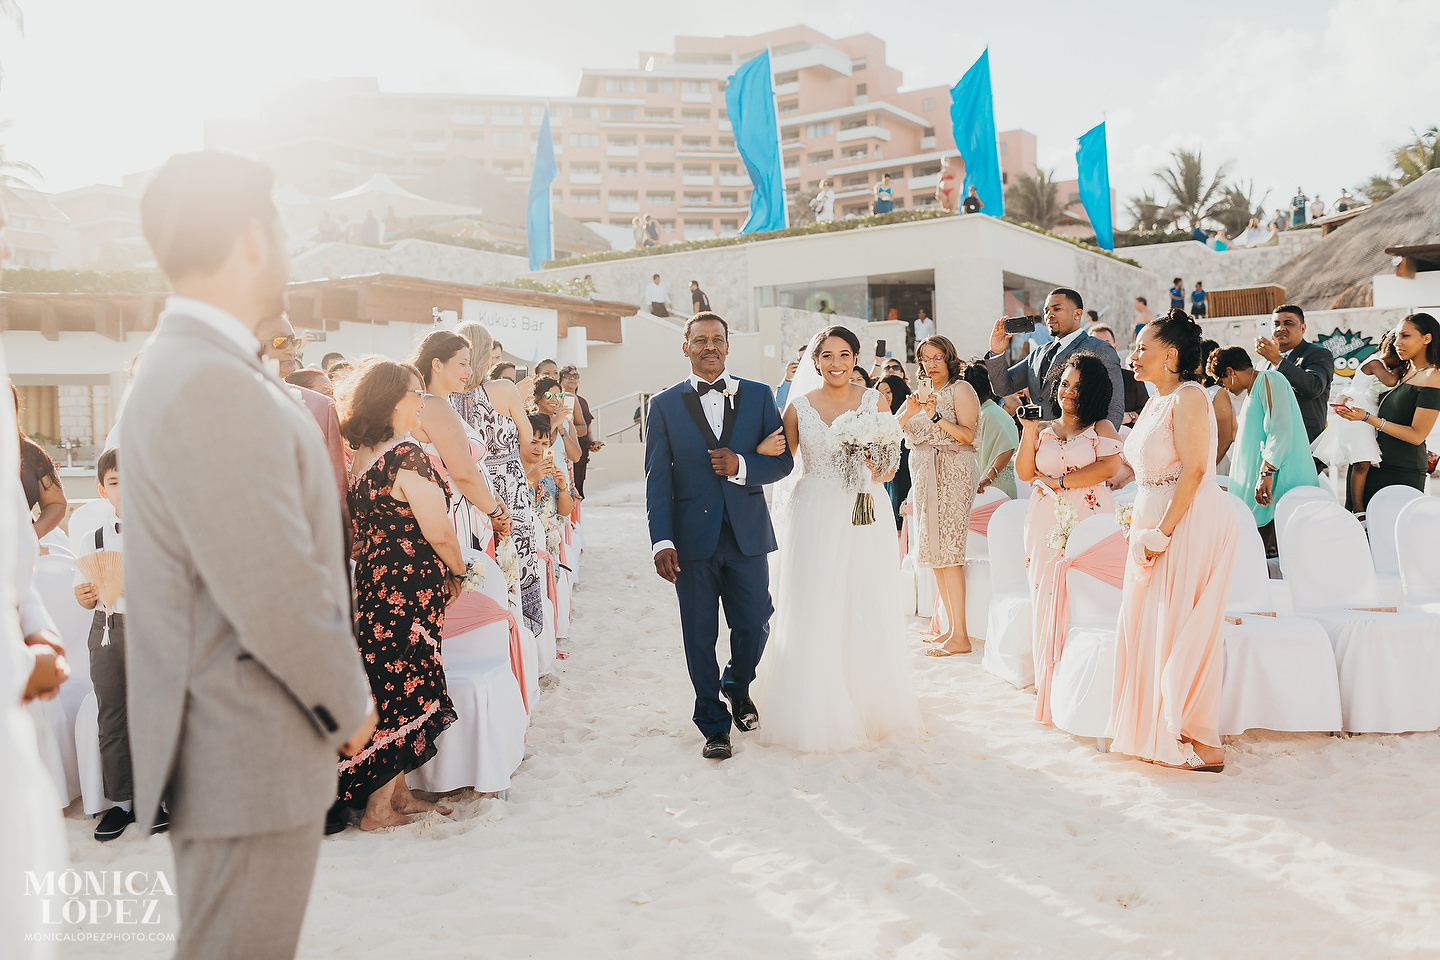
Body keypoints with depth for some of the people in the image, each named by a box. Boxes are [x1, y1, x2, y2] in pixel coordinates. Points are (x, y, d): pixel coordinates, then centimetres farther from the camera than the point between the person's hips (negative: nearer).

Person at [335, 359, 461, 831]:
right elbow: (439, 532, -18)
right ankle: (379, 808, 11)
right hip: (409, 590, -9)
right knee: (406, 691, 2)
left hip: (373, 580, 9)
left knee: (388, 686, 16)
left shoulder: (364, 455, 9)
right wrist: (458, 571, 1)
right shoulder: (407, 456, -18)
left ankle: (396, 792, 27)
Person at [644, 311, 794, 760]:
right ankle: (714, 725, 22)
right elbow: (657, 480, -2)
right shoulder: (665, 404, 3)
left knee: (754, 625, 8)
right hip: (693, 537, -1)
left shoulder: (758, 396, 6)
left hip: (748, 534, 1)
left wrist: (742, 466, -16)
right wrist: (662, 541, -10)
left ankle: (737, 686, 40)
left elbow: (783, 460, 4)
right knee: (700, 636, 6)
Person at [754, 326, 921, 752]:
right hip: (815, 519, -1)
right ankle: (817, 711, 11)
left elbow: (892, 467, 6)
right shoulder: (799, 408, 2)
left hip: (865, 517, 1)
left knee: (867, 612, 4)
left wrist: (875, 467, -16)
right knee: (814, 615, 0)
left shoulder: (874, 402, 4)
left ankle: (870, 704, 20)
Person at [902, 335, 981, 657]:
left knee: (947, 551, -12)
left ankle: (960, 636, -10)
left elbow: (967, 435, -14)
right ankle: (951, 626, 16)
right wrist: (909, 412, -10)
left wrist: (936, 415, -21)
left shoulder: (961, 389, -4)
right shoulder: (921, 391, 16)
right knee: (934, 550, 8)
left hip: (953, 473, -7)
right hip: (924, 474, 8)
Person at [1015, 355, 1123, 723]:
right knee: (1047, 600, -4)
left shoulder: (1101, 427, 8)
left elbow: (1109, 466, -8)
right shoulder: (1044, 430, 19)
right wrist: (1029, 431, 0)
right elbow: (1023, 473, 9)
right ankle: (1051, 692, 0)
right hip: (1047, 525, 3)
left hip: (1088, 521, -3)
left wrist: (1061, 481, -9)